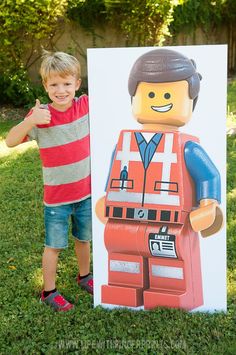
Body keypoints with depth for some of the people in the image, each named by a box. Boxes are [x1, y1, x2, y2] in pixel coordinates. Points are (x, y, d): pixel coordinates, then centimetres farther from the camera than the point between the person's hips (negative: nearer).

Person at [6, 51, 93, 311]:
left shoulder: (86, 105, -8)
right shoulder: (40, 116, -15)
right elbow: (10, 141, -20)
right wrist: (31, 121, -36)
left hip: (87, 192, 3)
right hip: (56, 197, -3)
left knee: (83, 239, 23)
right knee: (54, 246, 11)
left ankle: (84, 277, 47)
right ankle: (49, 292, 30)